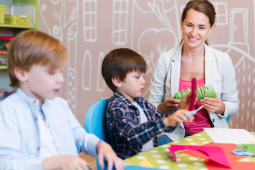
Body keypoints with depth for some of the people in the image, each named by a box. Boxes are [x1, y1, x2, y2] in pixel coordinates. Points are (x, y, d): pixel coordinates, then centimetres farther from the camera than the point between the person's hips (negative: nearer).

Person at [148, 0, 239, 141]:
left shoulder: (223, 61, 0)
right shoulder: (165, 60, 0)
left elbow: (234, 105, 9)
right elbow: (151, 106, 4)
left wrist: (221, 108, -13)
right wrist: (163, 107, -17)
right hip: (175, 136, 0)